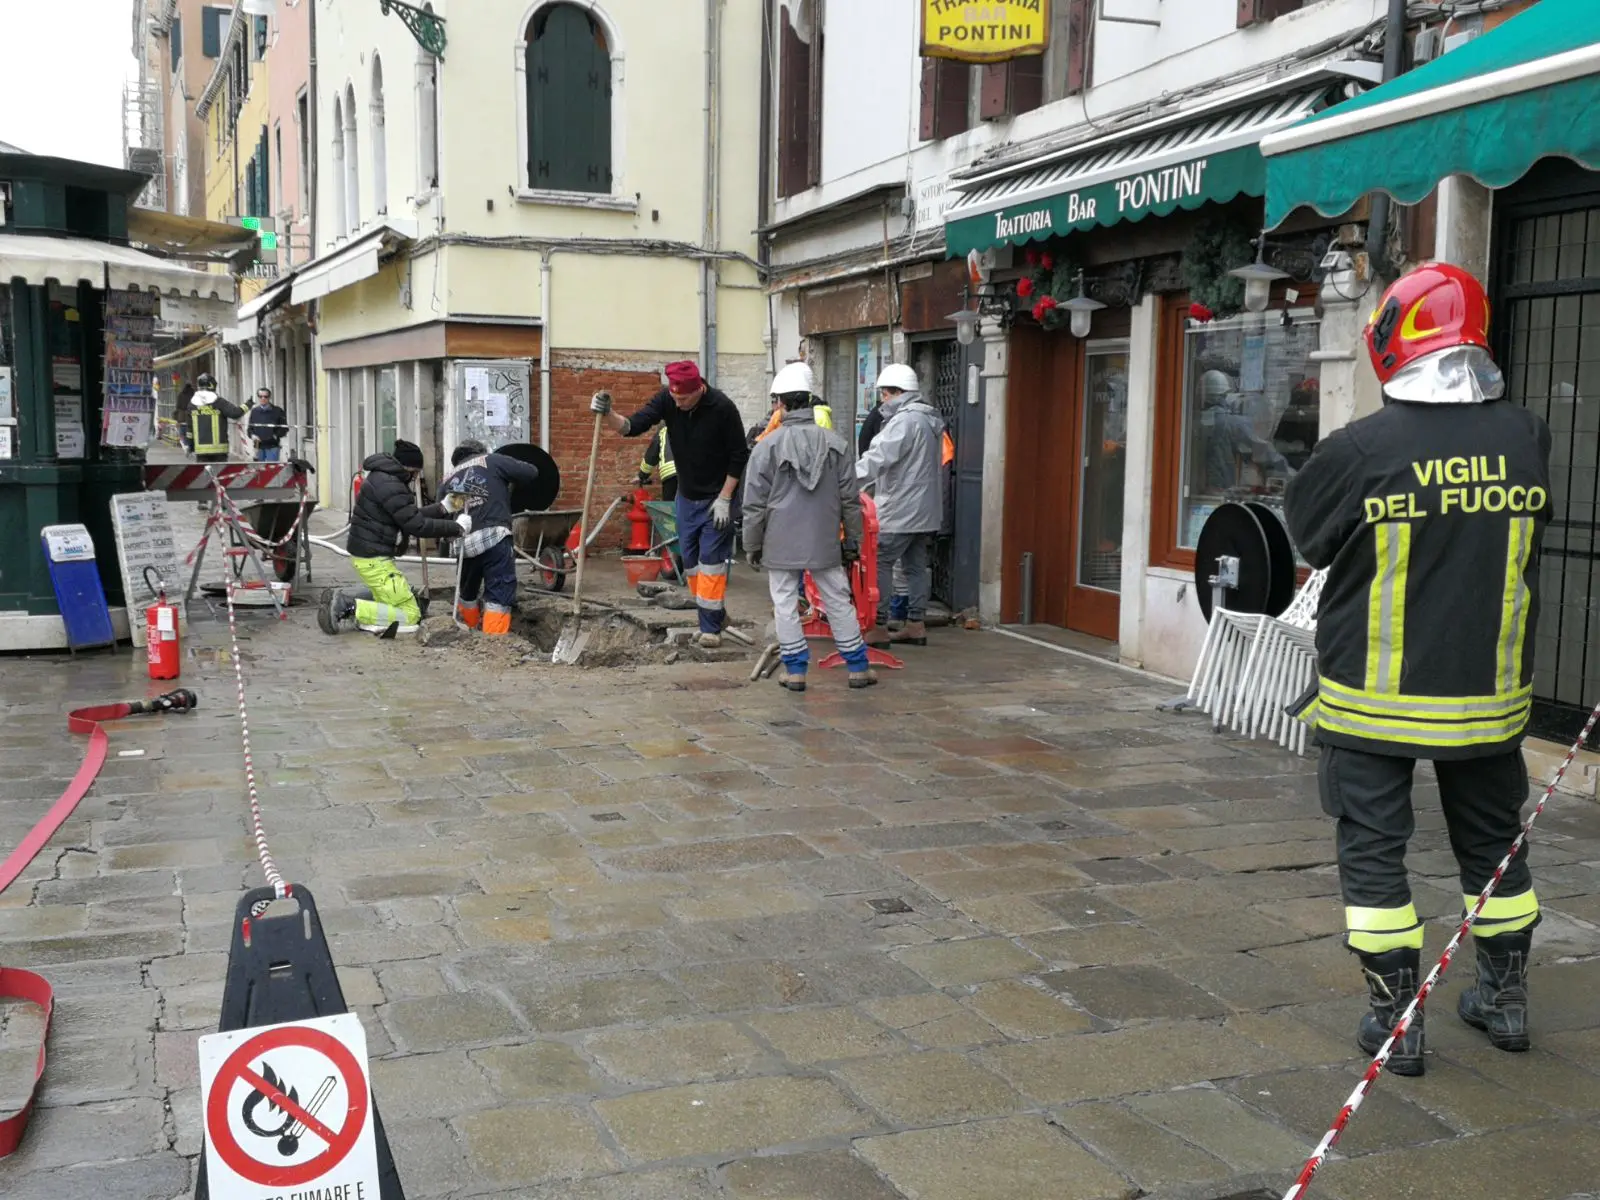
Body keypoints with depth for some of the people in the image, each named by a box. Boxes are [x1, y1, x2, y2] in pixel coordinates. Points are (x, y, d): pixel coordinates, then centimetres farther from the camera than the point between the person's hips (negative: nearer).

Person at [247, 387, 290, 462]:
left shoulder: (277, 411, 1)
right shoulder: (254, 411, 11)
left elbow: (284, 428, 1)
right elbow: (249, 427, 15)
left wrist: (276, 436, -14)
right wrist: (252, 435, -6)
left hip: (273, 446, -4)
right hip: (259, 446, 4)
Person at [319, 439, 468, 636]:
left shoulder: (384, 478, 12)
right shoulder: (389, 485, -21)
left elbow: (411, 516, 17)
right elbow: (416, 525, -22)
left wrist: (441, 508, 11)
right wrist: (456, 527, -15)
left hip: (369, 553, 11)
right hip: (374, 558, -11)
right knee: (410, 615, -7)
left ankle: (342, 600, 9)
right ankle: (350, 611, -15)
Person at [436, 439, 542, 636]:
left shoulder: (447, 480, 25)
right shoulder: (492, 461, 11)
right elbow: (532, 472, 12)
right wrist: (510, 482, 29)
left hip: (463, 544, 5)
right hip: (494, 538, -5)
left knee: (467, 592, 26)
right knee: (499, 596, -6)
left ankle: (470, 632, 44)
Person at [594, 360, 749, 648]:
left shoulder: (722, 408, -21)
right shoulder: (666, 400, -12)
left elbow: (739, 456, -14)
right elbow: (633, 426, -16)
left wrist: (724, 499, -16)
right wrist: (607, 414, -37)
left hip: (716, 498, -5)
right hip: (686, 497, 5)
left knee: (711, 561, -6)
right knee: (690, 561, 10)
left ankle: (711, 627, 1)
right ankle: (715, 614, 24)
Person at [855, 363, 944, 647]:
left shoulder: (905, 420, -16)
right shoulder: (931, 421, 16)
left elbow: (879, 458, -25)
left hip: (899, 511, -10)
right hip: (926, 510, 10)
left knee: (880, 563, -5)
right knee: (918, 565, 11)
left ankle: (878, 625, -6)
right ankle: (916, 624, 15)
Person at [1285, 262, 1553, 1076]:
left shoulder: (1360, 449, -18)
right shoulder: (1524, 438, -7)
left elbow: (1306, 533, -1)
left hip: (1375, 701, -3)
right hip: (1488, 696, 4)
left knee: (1373, 851, 8)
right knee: (1493, 844, 20)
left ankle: (1395, 1019, 12)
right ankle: (1505, 1000, 34)